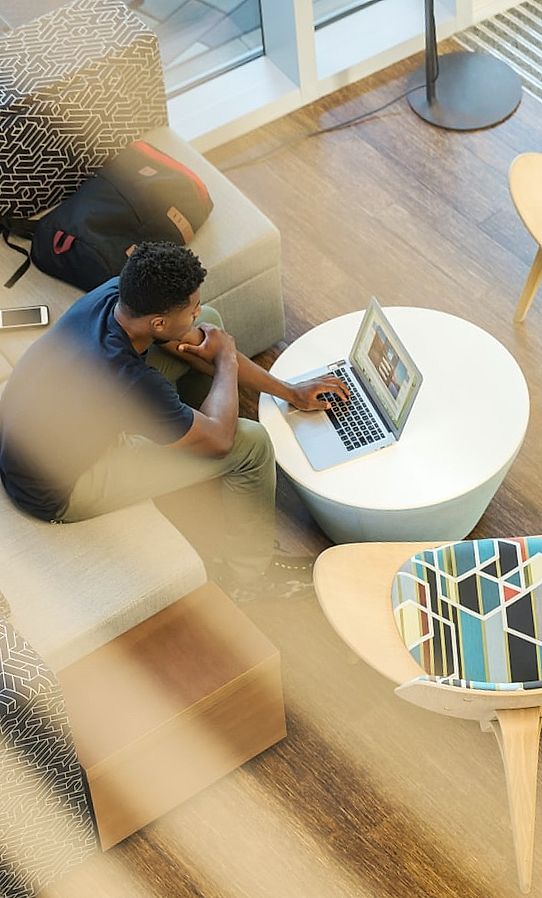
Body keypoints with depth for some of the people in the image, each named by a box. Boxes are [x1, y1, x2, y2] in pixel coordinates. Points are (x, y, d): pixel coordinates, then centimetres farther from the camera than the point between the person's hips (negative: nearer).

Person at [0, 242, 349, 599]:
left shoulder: (118, 293, -16)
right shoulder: (133, 383, -38)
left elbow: (193, 341, 1)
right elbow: (218, 440, -21)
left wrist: (289, 391, 2)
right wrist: (226, 361, -6)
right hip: (58, 493, -8)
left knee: (209, 322, 5)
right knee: (251, 443, -12)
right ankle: (249, 577, 10)